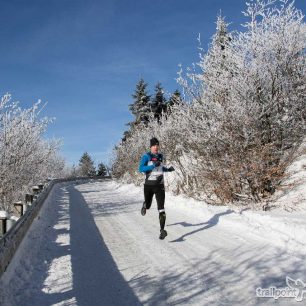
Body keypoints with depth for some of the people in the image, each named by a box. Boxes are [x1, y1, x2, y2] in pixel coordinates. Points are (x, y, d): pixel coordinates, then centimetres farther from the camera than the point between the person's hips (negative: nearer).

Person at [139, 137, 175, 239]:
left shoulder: (160, 156, 10)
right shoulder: (146, 156, -7)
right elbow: (141, 169, -19)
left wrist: (168, 169, 10)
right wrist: (153, 166, -29)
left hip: (159, 186, 2)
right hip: (149, 185, -2)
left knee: (161, 208, -12)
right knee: (148, 206, 15)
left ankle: (162, 230, -14)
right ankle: (144, 206, 54)